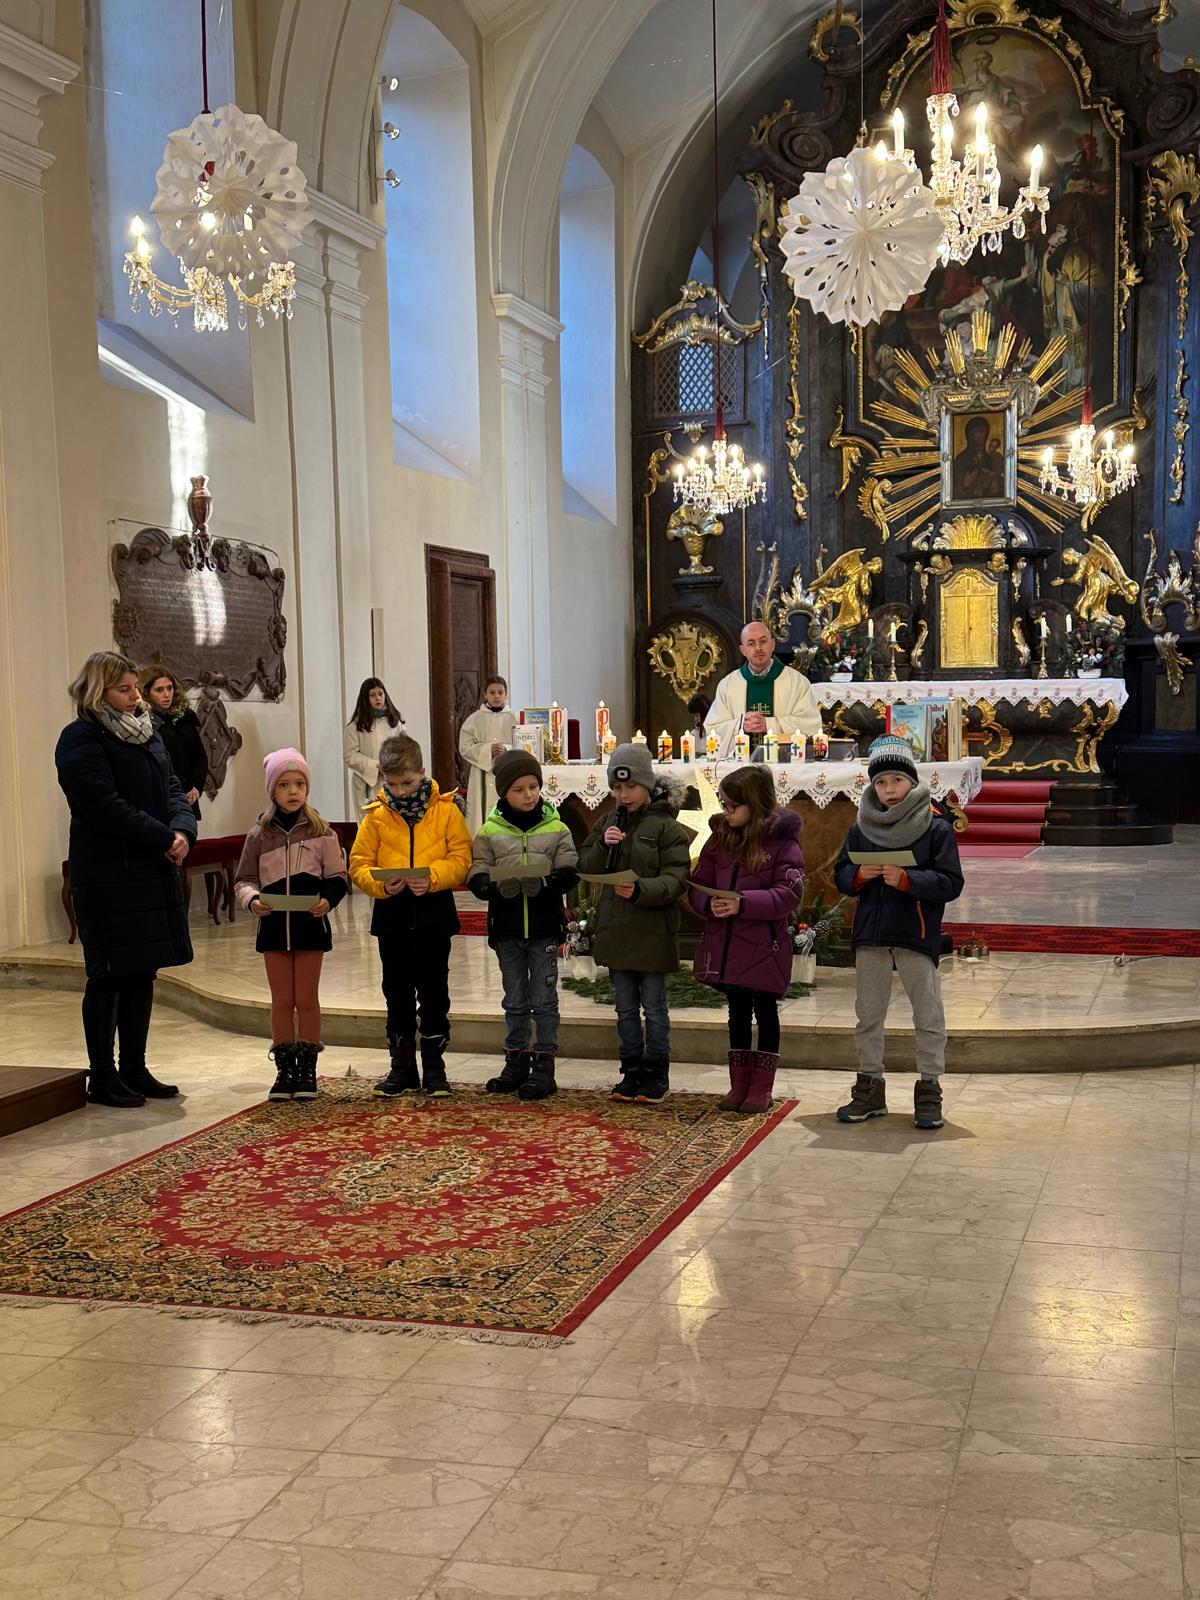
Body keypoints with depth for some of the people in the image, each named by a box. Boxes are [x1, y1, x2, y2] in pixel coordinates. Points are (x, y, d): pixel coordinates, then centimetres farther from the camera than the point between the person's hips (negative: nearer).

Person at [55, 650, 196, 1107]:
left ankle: (135, 1069, 20)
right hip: (108, 877, -8)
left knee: (142, 972, 11)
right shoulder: (81, 740, -10)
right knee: (108, 975, -1)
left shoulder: (146, 733, 16)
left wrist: (183, 830, -8)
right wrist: (163, 839, -17)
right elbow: (105, 807, -18)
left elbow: (172, 790, 12)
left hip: (153, 872, 8)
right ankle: (102, 1077, 8)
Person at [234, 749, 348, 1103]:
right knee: (282, 1000, 8)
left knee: (306, 999, 5)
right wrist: (252, 899, -17)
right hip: (274, 924, 2)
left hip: (311, 923, -1)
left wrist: (328, 900, -20)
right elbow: (244, 880, 4)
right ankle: (284, 1070, 16)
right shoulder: (259, 835, 3)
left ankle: (307, 1070, 14)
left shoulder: (320, 831, -1)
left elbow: (337, 877, 0)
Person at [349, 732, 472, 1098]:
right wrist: (379, 884, -19)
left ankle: (434, 1066, 16)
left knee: (433, 991, 5)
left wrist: (432, 876, -22)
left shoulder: (445, 810, -2)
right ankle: (402, 1066, 22)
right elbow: (359, 864, 0)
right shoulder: (375, 815, 1)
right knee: (397, 992, 11)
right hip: (391, 914, 2)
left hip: (433, 913, -2)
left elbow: (461, 858, -5)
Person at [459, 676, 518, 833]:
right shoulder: (474, 719, 5)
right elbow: (465, 748, 0)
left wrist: (506, 749, -18)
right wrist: (488, 750, -13)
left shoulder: (513, 718, 4)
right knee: (483, 815, -5)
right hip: (483, 777, 0)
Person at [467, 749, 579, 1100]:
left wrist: (544, 883, -24)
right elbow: (476, 877, -3)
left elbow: (570, 873, -5)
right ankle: (516, 1063, 24)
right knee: (515, 1001, 13)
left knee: (544, 999, 3)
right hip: (507, 928, 2)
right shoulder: (490, 831, 0)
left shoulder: (555, 827, -1)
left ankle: (544, 1065, 10)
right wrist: (498, 886, -24)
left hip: (544, 926, -2)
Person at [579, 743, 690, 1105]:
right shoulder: (608, 822, 8)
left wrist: (640, 890, -30)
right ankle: (631, 1070, 25)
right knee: (625, 1008, 15)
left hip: (652, 930, -5)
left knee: (653, 1007, 6)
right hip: (615, 929, 5)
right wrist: (603, 846, -11)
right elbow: (585, 867, 7)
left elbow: (676, 879, -15)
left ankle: (656, 1074, 18)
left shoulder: (666, 826, -10)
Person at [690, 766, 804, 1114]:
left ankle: (761, 1088, 15)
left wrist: (743, 903, -25)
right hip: (724, 944, 5)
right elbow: (697, 886, 6)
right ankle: (739, 1084, 23)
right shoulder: (720, 839, 6)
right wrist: (709, 904, -16)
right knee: (738, 1013, 14)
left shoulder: (781, 840, -9)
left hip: (763, 946, -5)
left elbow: (790, 893, -17)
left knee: (765, 1012, 7)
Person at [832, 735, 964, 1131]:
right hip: (870, 934, 4)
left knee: (928, 1016, 2)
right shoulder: (862, 827, 8)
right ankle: (869, 1089, 21)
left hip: (917, 935, -4)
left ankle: (929, 1091, 12)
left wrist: (905, 879, -21)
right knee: (868, 1015, 11)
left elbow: (951, 883, -9)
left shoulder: (936, 827, -4)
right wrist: (859, 875, -10)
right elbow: (841, 875, 12)